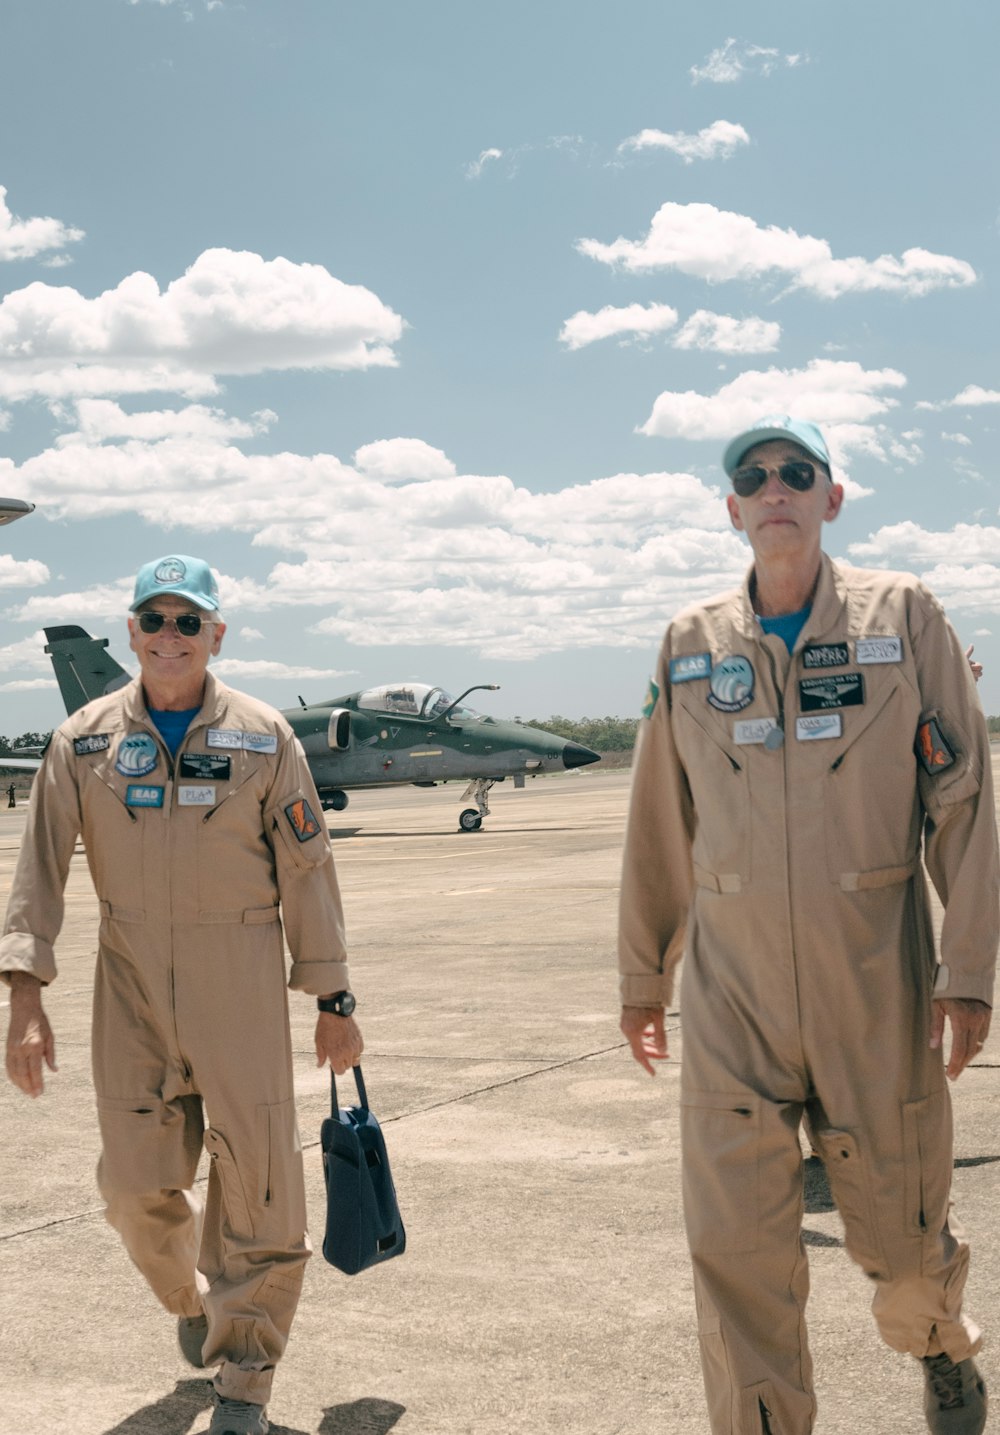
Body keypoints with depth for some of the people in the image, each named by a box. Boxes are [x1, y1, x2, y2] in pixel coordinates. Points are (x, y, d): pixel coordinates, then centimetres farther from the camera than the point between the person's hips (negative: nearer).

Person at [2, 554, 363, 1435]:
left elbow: (306, 870, 2)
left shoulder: (263, 736, -1)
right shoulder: (86, 740, 3)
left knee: (256, 1180, -2)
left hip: (241, 979, -1)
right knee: (137, 1181, 5)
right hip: (130, 976, 2)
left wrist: (333, 1000, 2)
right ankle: (191, 1296, 38)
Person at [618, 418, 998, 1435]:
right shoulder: (692, 645, 6)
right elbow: (659, 826, 12)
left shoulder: (901, 617, 0)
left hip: (874, 971, -1)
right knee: (734, 1242, -2)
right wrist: (643, 975, 15)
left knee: (897, 1222, 11)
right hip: (733, 979, 2)